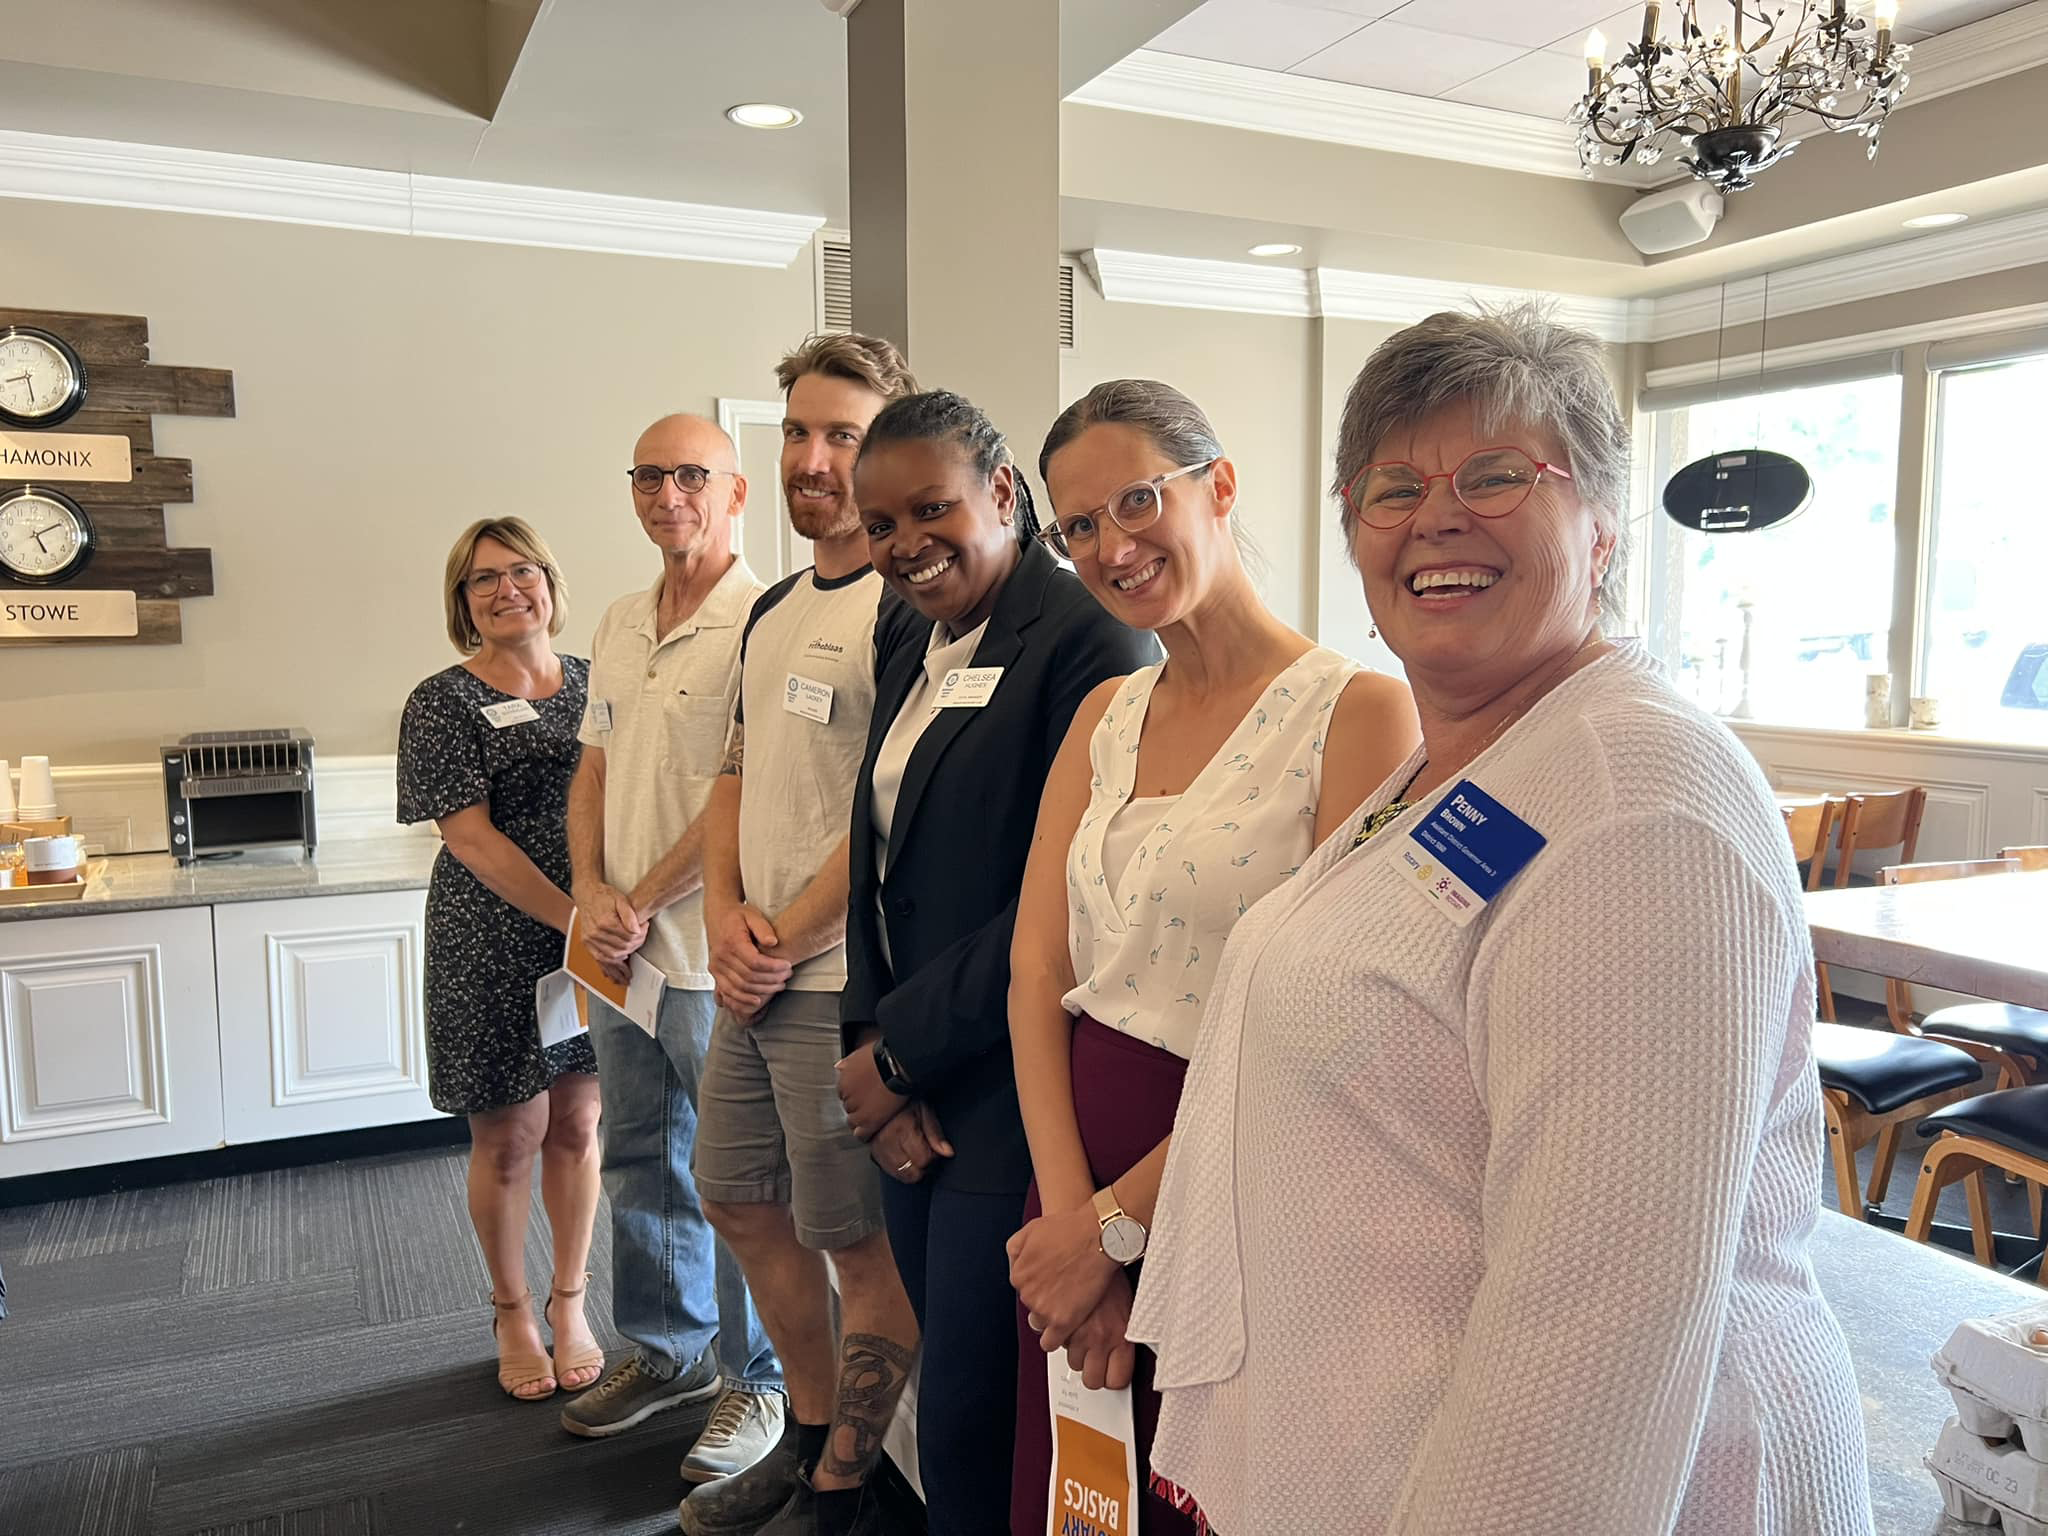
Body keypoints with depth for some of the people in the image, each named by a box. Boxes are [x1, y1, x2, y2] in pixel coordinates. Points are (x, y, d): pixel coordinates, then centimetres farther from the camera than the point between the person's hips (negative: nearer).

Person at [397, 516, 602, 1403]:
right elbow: (470, 836, -12)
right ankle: (511, 1314, 28)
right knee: (508, 1138, 7)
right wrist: (575, 919, -19)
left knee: (577, 1126, 11)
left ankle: (569, 1304, 29)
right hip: (495, 944, -3)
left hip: (594, 932, 4)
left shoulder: (590, 682, 7)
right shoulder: (443, 703, -5)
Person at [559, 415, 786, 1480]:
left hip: (710, 952, -8)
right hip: (618, 949, 8)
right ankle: (666, 1350, 39)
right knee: (638, 1160, 20)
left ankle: (757, 1379, 24)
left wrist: (644, 902, -13)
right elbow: (594, 768, 15)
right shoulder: (619, 625, 12)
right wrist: (591, 890, -1)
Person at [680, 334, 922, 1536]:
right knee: (741, 1201, 20)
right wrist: (724, 911, 1)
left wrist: (786, 942, -12)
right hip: (754, 975, 10)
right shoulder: (774, 610, 14)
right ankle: (811, 1435, 40)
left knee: (859, 1243, 5)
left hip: (842, 982, -9)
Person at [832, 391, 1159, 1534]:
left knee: (975, 1421, 5)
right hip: (909, 1099, 8)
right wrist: (875, 1046, -1)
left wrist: (901, 1050, -13)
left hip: (1010, 1096, -7)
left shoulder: (1094, 640, -15)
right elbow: (883, 864, 13)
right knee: (951, 1378, 19)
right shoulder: (917, 649, 12)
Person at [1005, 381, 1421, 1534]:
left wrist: (1120, 1221, -12)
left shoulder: (1358, 710, -14)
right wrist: (1069, 1208, -10)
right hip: (1078, 1170, 6)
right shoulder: (1106, 716, 7)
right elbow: (1037, 974, 2)